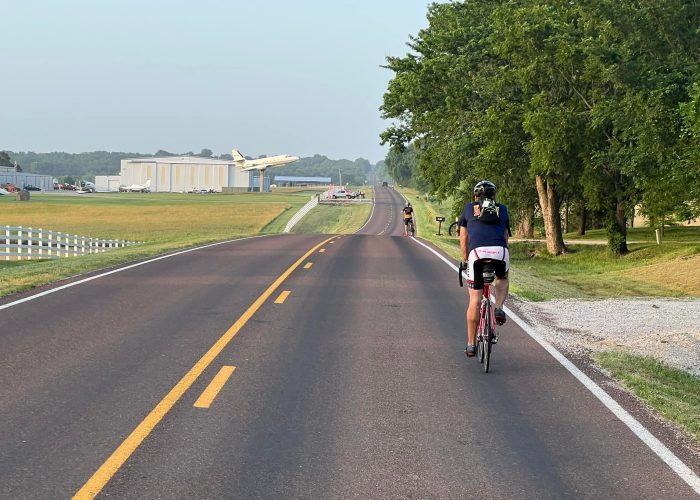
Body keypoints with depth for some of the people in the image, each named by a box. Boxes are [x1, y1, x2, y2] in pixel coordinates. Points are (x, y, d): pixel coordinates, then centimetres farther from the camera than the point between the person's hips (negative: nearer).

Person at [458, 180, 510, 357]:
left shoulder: (469, 208, 25)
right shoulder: (502, 209, 27)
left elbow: (463, 239, 26)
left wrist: (465, 260, 37)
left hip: (477, 252, -1)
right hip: (500, 251, 1)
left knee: (475, 300, 6)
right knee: (502, 279, 34)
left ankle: (471, 344, 9)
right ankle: (499, 309, 8)